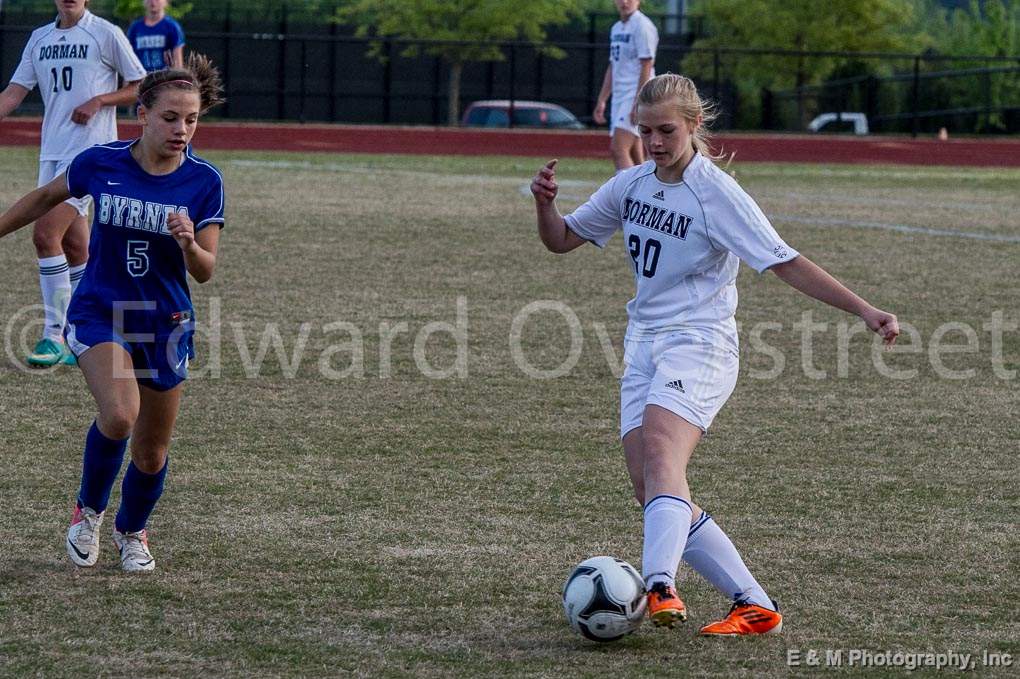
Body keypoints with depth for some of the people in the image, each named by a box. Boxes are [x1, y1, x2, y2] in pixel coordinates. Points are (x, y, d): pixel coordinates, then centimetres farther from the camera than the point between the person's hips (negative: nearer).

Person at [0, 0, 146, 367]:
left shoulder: (106, 34, -4)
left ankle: (54, 336, -14)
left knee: (45, 235, -17)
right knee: (74, 247, 10)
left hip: (89, 149, -6)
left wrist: (99, 100, -14)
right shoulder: (40, 38, 14)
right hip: (51, 152, 6)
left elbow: (142, 87, 0)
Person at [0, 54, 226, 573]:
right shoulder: (100, 163, -11)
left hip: (165, 324, 2)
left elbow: (204, 272, -8)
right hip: (99, 312, -2)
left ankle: (131, 530, 41)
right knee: (120, 414, -27)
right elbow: (47, 197, 9)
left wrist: (188, 244, -30)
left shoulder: (204, 182, -10)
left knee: (151, 453, 9)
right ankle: (89, 509, 2)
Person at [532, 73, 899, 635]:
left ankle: (660, 587, -51)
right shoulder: (632, 185, 9)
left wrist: (865, 311, -21)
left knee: (661, 456, -31)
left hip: (698, 344, -7)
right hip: (643, 346, 7)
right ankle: (755, 606, 1)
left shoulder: (717, 194, -10)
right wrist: (545, 203, -3)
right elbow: (562, 239, 19)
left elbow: (787, 264, -12)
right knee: (654, 495, -5)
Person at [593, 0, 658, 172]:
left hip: (636, 97, -9)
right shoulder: (616, 28, 18)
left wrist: (638, 104, -21)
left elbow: (646, 68, -15)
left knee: (618, 149, -18)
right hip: (619, 98, 9)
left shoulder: (642, 26, -9)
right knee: (633, 156, 9)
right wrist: (601, 101, 19)